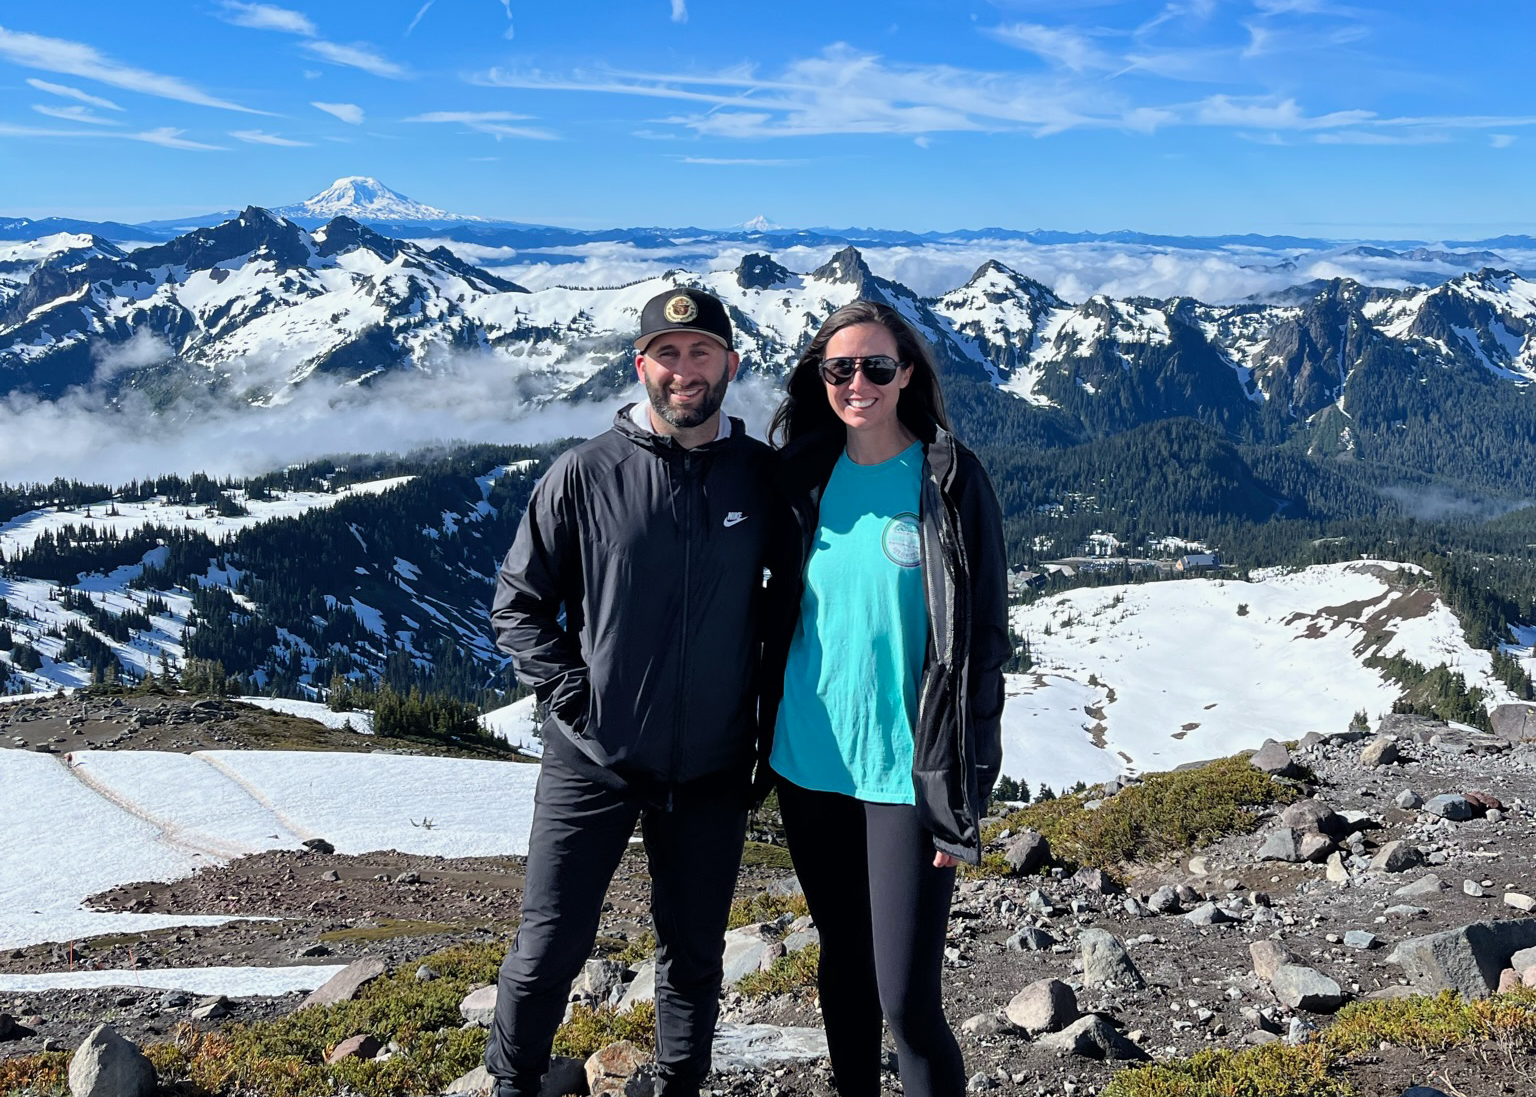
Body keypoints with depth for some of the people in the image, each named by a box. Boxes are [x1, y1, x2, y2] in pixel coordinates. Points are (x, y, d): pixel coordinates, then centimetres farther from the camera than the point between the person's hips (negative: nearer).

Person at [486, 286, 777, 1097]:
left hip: (711, 770, 2)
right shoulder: (583, 474, -6)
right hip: (591, 762, -1)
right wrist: (568, 689, -9)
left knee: (694, 954, 16)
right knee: (549, 948, 6)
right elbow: (518, 602, 1)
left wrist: (763, 695, 5)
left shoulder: (765, 477, -1)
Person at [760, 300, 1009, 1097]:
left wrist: (961, 797, -10)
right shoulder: (805, 473, 5)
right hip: (808, 762, 5)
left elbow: (982, 638, -8)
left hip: (903, 769, -4)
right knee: (843, 960, 18)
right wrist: (766, 738, 11)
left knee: (908, 1001, -4)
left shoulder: (949, 480, -8)